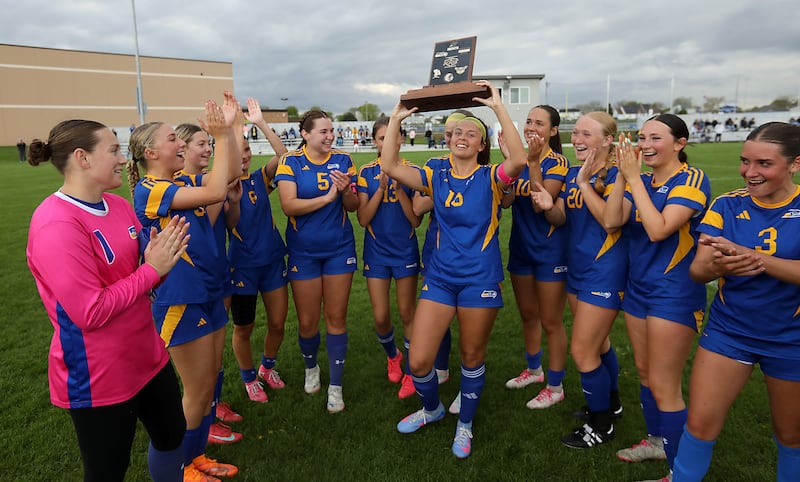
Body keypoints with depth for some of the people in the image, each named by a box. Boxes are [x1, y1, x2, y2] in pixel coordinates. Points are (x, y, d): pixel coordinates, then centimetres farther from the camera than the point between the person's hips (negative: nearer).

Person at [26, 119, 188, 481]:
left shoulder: (119, 205, 1)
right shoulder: (56, 224, -24)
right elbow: (91, 313, -25)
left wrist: (163, 254, -9)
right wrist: (153, 268, -21)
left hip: (148, 355, 8)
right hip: (99, 379, -7)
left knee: (171, 434, 23)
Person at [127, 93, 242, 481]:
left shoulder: (181, 185, 10)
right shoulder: (148, 190, -16)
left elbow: (231, 173, 6)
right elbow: (216, 192, -27)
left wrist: (232, 126, -1)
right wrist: (221, 135, -21)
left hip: (208, 294, 9)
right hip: (181, 301, -9)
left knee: (210, 380, 17)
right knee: (197, 390, 3)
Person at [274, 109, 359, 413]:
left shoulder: (342, 160, -1)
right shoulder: (291, 162, -7)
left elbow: (353, 206, 0)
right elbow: (289, 205, -19)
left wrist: (346, 190, -21)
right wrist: (327, 197, -27)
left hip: (339, 249, 1)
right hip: (304, 251, -1)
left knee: (336, 318, 7)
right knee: (307, 321, 9)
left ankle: (336, 386, 21)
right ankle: (311, 367, 40)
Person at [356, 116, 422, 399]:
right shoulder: (367, 173, -1)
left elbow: (416, 219, -9)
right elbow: (363, 219, -8)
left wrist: (398, 188, -20)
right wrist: (381, 188, -19)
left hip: (405, 251, -1)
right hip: (377, 252, 1)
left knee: (407, 313, 7)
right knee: (380, 317, 5)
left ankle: (410, 372, 24)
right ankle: (392, 355, 36)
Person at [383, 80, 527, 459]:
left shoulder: (491, 178, -4)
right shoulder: (436, 178, 4)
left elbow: (519, 160, -26)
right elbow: (389, 166, -5)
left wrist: (498, 107, -24)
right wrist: (396, 118, -7)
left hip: (480, 280, -2)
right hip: (440, 278, 3)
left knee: (472, 357, 13)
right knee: (418, 361, 1)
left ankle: (465, 424, 38)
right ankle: (432, 408, 35)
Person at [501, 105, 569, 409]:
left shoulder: (557, 163, -11)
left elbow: (541, 203, -24)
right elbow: (504, 201, -8)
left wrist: (533, 161, -26)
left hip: (549, 249, -6)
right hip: (520, 246, 6)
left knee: (551, 321, 4)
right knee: (527, 314, 19)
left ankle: (555, 387, 21)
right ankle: (533, 370, 40)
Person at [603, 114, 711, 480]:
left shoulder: (691, 179, -14)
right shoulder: (641, 182, 6)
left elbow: (658, 230, -26)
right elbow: (610, 221, -8)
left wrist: (634, 178, -23)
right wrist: (623, 174, -14)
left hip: (674, 293, -7)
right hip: (637, 287, 7)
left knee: (663, 385, -1)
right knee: (644, 372, 19)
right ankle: (656, 439, 40)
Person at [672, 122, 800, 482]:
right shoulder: (727, 205, -4)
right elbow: (697, 270, -11)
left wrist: (750, 256, -36)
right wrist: (719, 266, -33)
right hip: (728, 331, 1)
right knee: (701, 422, 2)